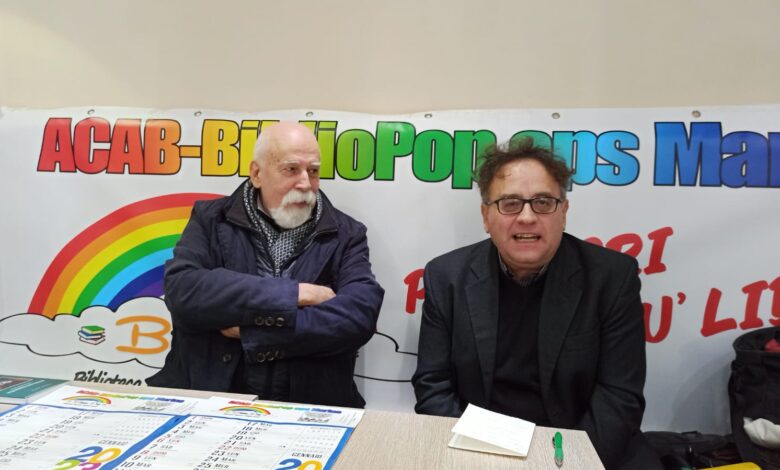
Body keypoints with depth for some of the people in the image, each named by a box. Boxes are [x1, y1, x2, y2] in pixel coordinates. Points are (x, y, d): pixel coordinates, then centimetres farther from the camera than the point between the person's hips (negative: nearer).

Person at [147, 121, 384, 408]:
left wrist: (250, 329, -12)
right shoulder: (211, 220, 6)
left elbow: (359, 316, -11)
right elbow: (181, 291, -10)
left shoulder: (345, 236, 3)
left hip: (308, 406, 0)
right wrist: (296, 294, -12)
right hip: (207, 401, 0)